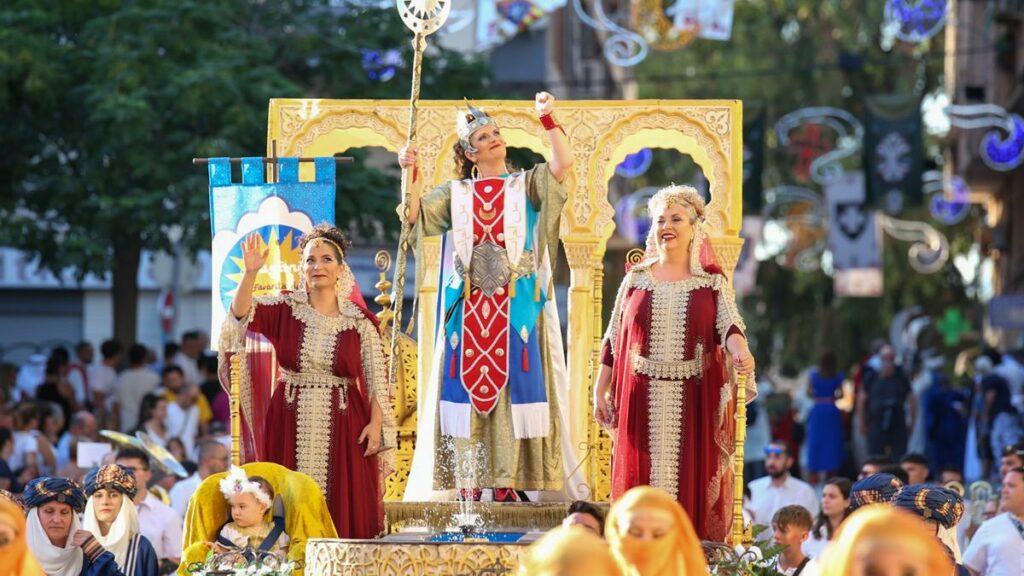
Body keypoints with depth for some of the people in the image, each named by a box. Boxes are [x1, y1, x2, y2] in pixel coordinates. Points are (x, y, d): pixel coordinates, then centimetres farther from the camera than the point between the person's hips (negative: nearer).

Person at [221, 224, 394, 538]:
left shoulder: (359, 322, 2)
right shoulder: (286, 309, 4)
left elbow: (376, 378, 0)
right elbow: (242, 313, -12)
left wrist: (376, 423, -12)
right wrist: (251, 272, -27)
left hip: (342, 426, -1)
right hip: (291, 424, 1)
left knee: (343, 507, -2)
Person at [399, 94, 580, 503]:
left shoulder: (525, 185, 8)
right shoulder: (456, 193, 12)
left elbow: (563, 164, -8)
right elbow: (414, 215, 2)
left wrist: (547, 120, -13)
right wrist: (411, 174, -8)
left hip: (514, 307, -1)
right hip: (469, 308, 1)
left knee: (511, 386, -6)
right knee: (468, 383, -4)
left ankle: (506, 480, -5)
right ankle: (470, 480, -3)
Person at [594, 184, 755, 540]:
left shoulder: (713, 281, 6)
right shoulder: (636, 280, 10)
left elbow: (728, 325, -8)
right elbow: (613, 340, 12)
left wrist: (740, 351, -29)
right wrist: (600, 391, 8)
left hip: (696, 401, -2)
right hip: (643, 401, 2)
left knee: (692, 480, -3)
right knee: (641, 477, -1)